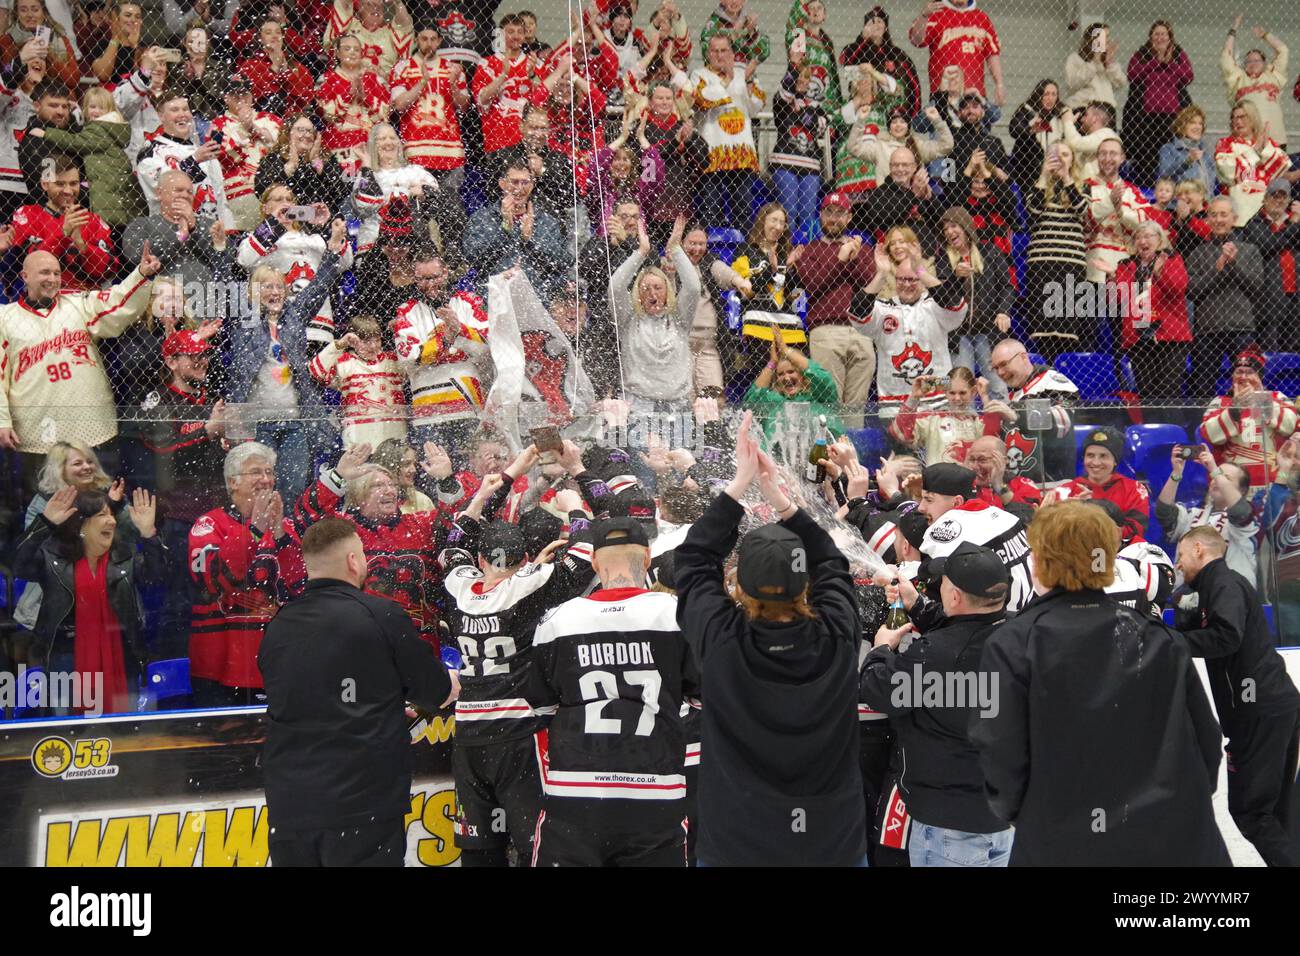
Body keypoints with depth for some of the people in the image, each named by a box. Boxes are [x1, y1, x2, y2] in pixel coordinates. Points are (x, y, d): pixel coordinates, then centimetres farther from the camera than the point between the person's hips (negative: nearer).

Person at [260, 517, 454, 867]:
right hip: (363, 809, -4)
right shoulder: (382, 615, -9)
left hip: (288, 809, 4)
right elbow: (441, 694, 1)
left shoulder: (277, 628, 3)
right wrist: (453, 679, 25)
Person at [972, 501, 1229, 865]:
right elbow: (1205, 741, 5)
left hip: (1061, 844, -3)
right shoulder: (1159, 639, 1)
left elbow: (1000, 756, -12)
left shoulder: (1012, 644, -11)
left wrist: (1012, 810, 6)